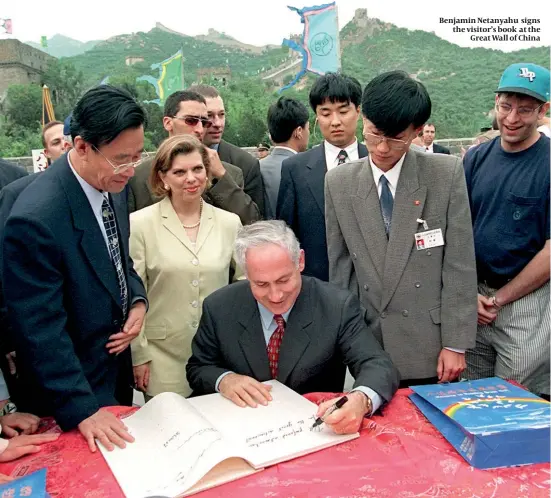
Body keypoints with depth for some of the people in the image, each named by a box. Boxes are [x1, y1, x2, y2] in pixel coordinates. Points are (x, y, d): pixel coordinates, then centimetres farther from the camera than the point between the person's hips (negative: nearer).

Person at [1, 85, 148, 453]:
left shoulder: (113, 184, -7)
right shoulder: (35, 218, -31)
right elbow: (39, 328, -25)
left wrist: (138, 300, -9)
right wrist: (82, 409, -22)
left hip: (117, 367, 7)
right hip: (67, 388, -7)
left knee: (126, 449, 25)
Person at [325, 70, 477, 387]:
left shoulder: (447, 174, -5)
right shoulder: (338, 183, 0)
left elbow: (460, 265, -5)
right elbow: (340, 266, 4)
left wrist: (456, 344, -6)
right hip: (366, 346, 2)